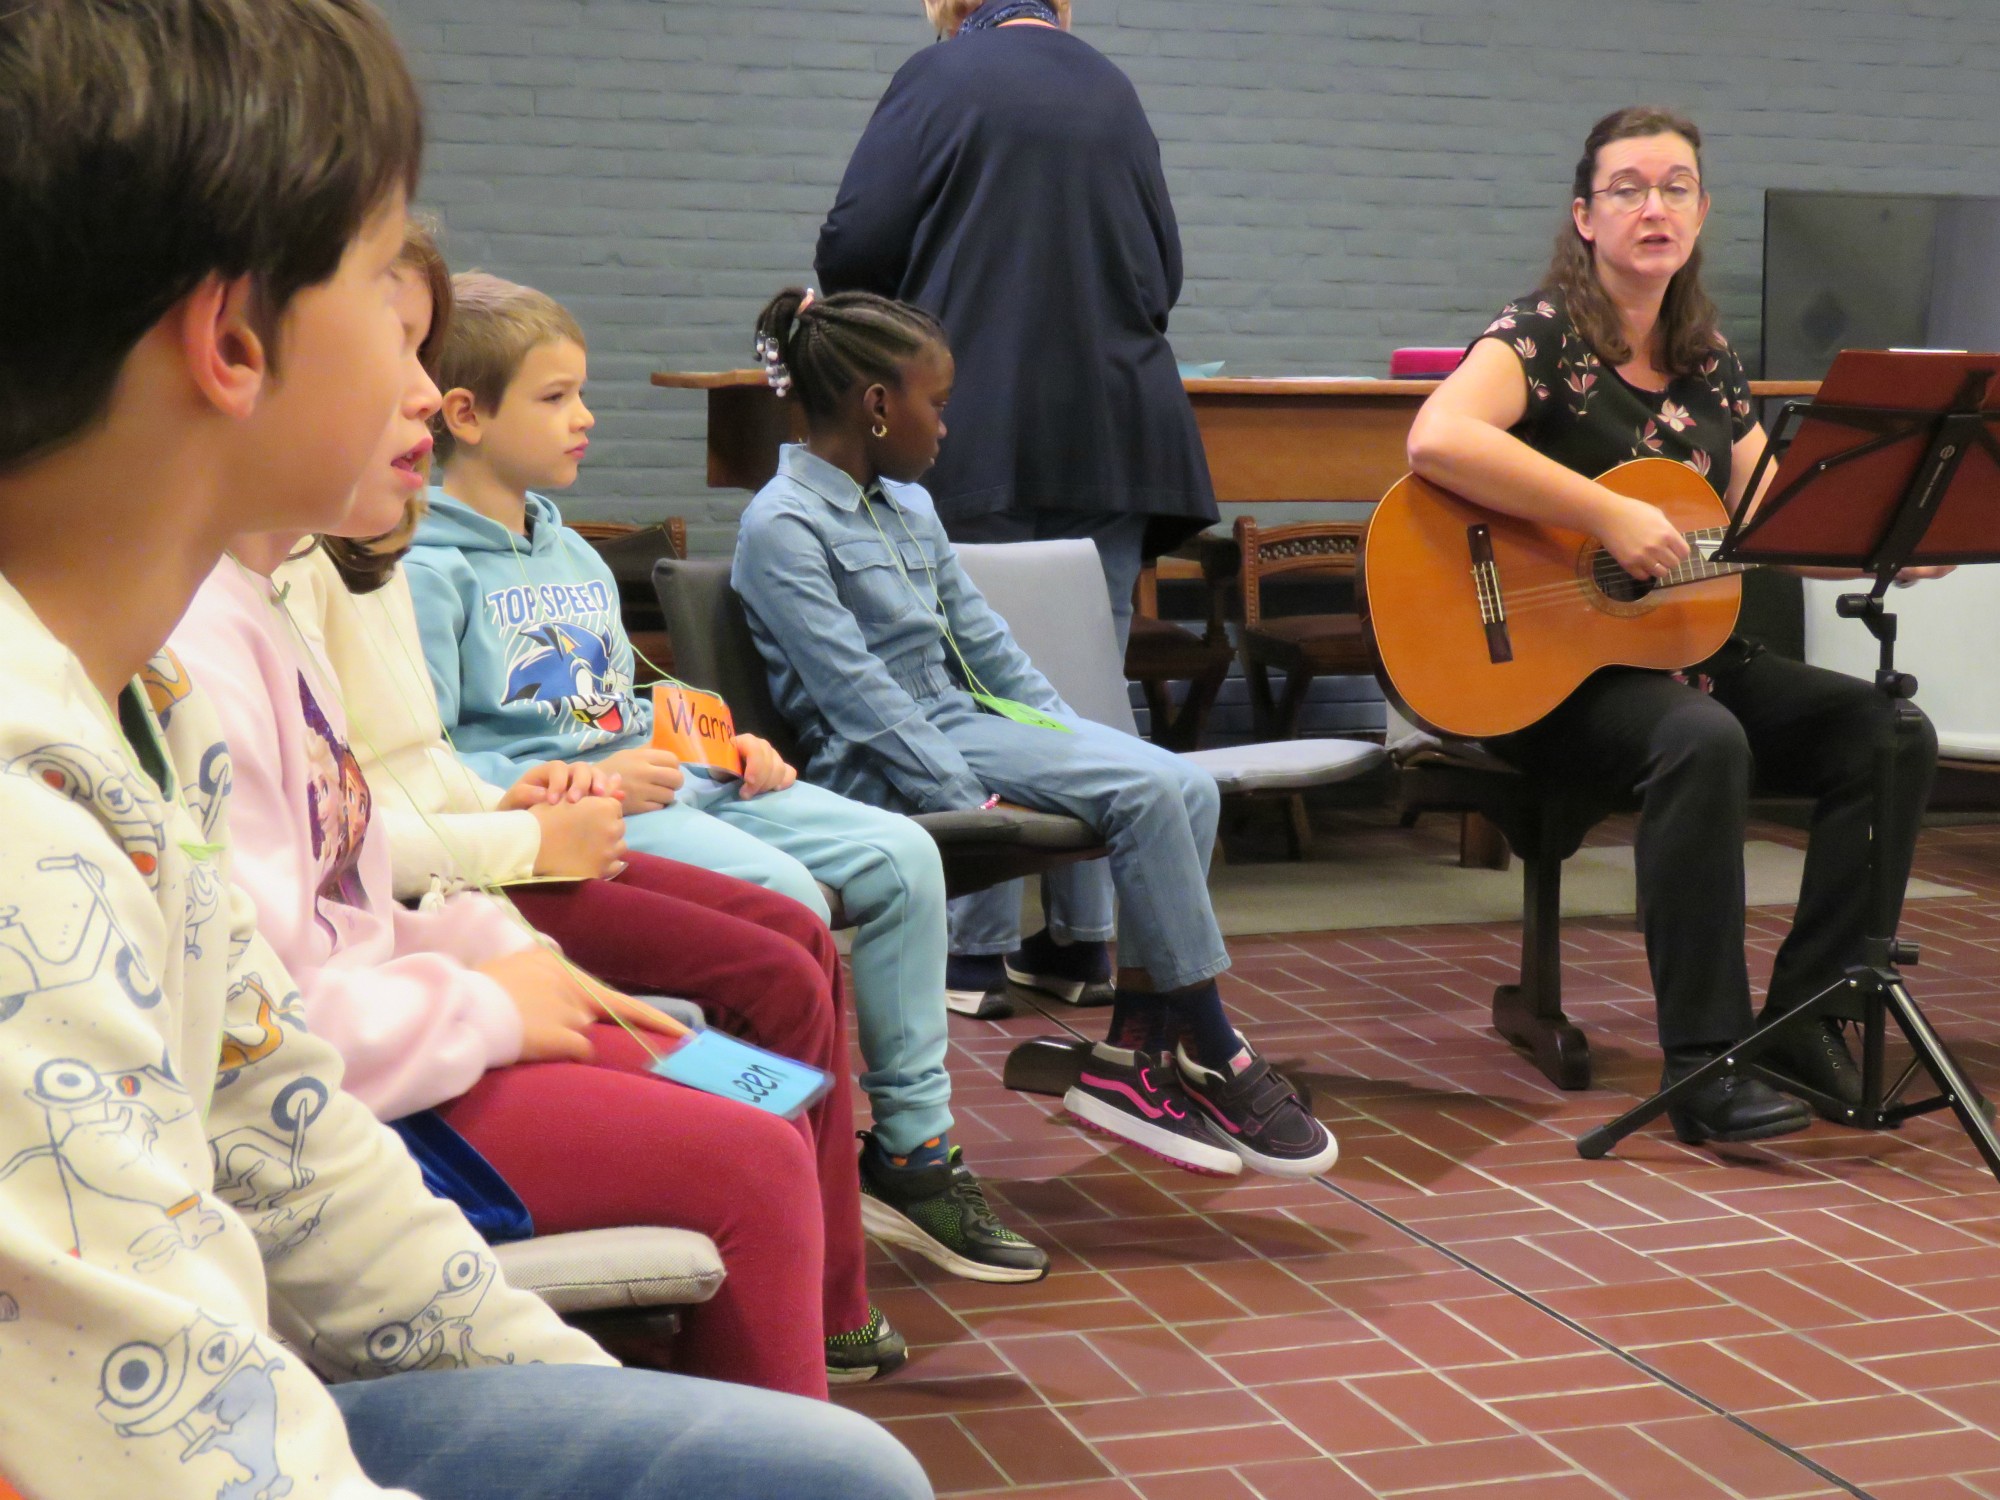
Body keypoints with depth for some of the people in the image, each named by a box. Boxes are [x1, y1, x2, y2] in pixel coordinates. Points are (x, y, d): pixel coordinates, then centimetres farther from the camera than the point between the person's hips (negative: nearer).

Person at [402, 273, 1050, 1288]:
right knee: (783, 892, -31)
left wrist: (722, 747, 10)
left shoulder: (573, 554, 23)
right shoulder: (427, 573, -7)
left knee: (900, 856, -6)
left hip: (659, 784, 9)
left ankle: (914, 1145, 0)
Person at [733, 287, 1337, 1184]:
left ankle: (1134, 1053, -8)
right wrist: (977, 807, -22)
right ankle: (1213, 1059, -11)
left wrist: (1074, 742, 8)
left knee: (1189, 788, -11)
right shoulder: (781, 526, -10)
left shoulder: (906, 505, 17)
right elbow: (861, 697, -18)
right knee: (1146, 791, -22)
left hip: (966, 721, 9)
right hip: (884, 766, -9)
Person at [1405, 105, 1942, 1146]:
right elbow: (1435, 440, -29)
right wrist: (1610, 517, -28)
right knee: (1703, 741, -36)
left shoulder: (1707, 357, 14)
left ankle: (1805, 1019, -5)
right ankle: (1705, 1063, -30)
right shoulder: (1543, 332, -8)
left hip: (1690, 650, 7)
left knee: (1892, 733, -11)